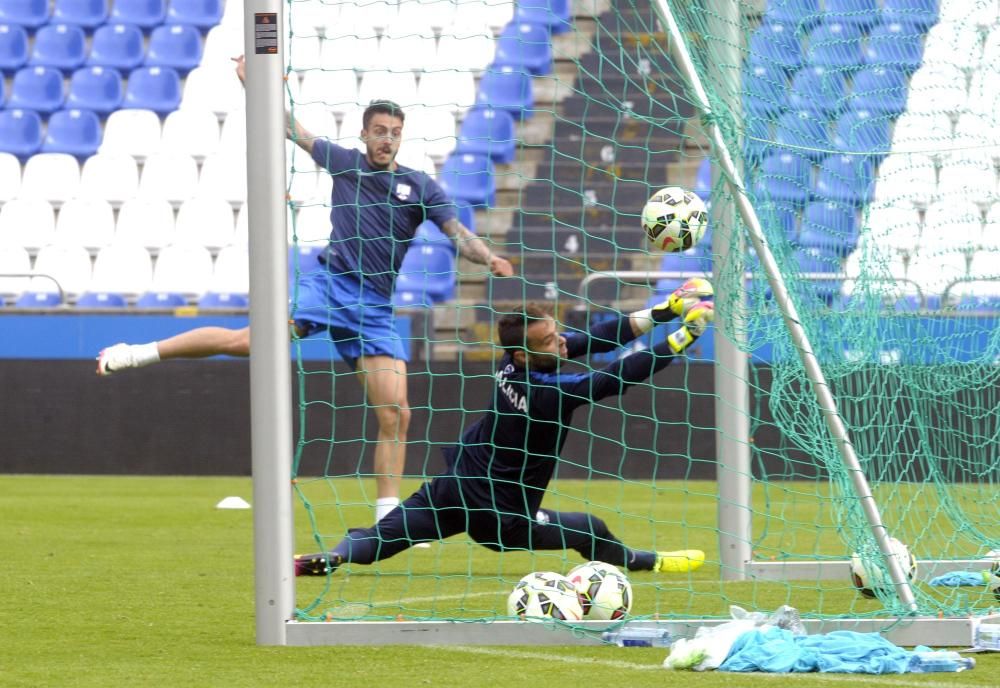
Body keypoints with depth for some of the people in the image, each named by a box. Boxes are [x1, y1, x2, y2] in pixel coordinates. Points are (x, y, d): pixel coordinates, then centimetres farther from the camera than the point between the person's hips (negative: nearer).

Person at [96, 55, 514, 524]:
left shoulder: (420, 188, 5)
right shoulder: (343, 162, 7)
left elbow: (458, 233, -3)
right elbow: (291, 128, 15)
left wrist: (490, 259, -22)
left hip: (374, 309, 1)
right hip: (329, 284, -1)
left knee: (396, 414, -8)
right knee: (249, 340, -20)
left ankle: (388, 517, -1)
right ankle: (139, 353, -9)